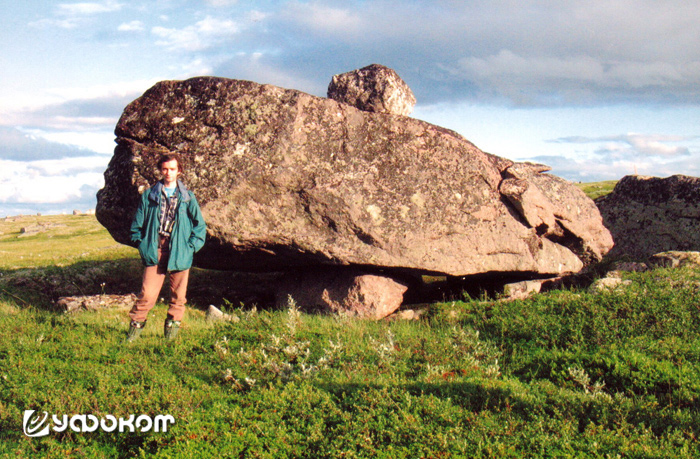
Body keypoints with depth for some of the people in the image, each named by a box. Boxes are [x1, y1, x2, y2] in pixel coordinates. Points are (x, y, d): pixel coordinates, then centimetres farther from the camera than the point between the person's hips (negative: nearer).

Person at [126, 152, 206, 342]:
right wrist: (141, 244, 4)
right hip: (154, 251, -1)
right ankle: (136, 325, 6)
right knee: (147, 294, -7)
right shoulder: (149, 195, 8)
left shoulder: (187, 197, 8)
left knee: (178, 295, 5)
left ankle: (171, 330, 17)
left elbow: (200, 226, 11)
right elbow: (137, 224, 14)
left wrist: (190, 247, 1)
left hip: (179, 253, 1)